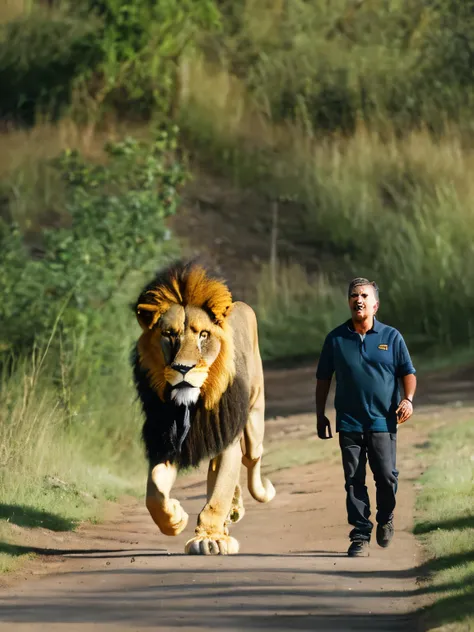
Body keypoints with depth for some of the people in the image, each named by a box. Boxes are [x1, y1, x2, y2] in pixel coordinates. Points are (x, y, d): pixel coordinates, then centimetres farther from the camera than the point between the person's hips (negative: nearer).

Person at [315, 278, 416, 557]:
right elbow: (323, 378, 12)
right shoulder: (336, 339, 6)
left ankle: (386, 519, 24)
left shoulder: (391, 337, 4)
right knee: (354, 481, -1)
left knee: (387, 476, -4)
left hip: (383, 422, -1)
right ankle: (360, 535, 5)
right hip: (349, 422, 1)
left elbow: (408, 372, 7)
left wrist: (408, 399, -11)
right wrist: (320, 414, 9)